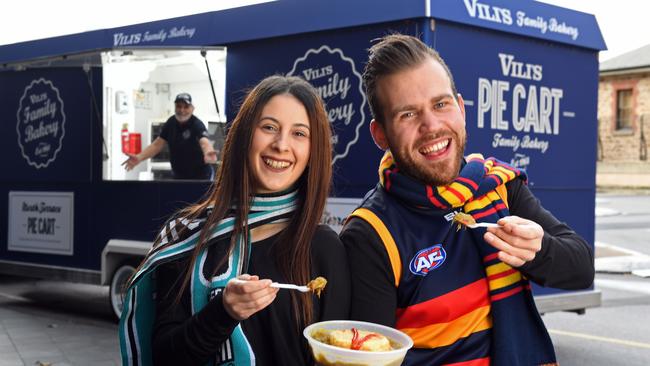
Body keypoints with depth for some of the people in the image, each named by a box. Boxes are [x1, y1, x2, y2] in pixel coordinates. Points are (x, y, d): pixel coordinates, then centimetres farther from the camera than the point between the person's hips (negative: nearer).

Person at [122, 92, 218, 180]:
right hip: (178, 176, 6)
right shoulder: (171, 122, -4)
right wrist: (139, 158, -19)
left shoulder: (197, 125, -23)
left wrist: (208, 153, -69)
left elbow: (204, 142, -44)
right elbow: (157, 144, -2)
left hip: (200, 177, -6)